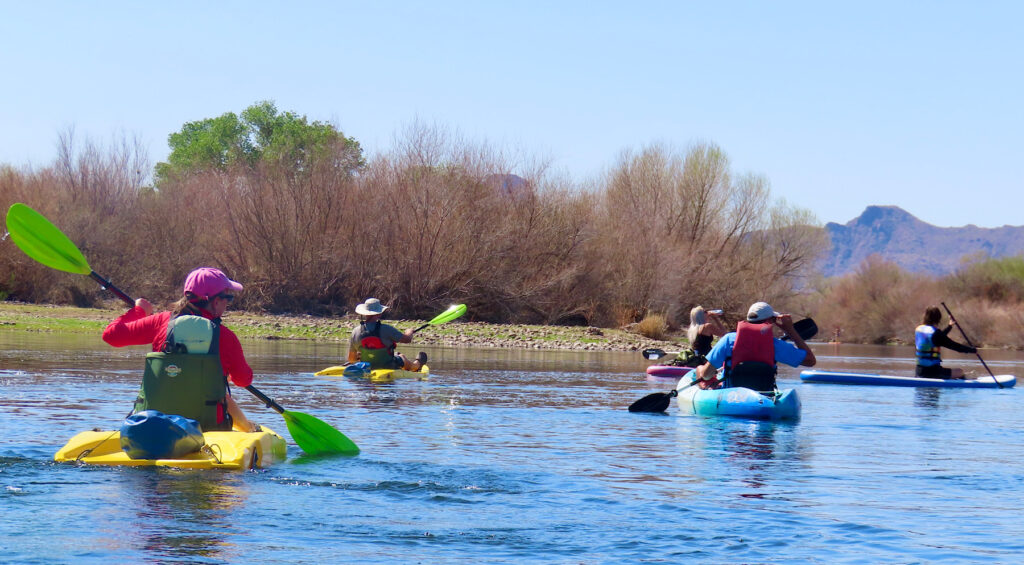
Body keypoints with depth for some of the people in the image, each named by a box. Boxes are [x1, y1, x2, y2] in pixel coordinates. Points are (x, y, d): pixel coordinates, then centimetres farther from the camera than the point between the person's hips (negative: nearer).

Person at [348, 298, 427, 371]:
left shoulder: (356, 332, -15)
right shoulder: (385, 329, -26)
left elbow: (351, 359, -7)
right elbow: (407, 339, -14)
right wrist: (409, 333, 11)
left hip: (367, 370, 4)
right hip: (388, 369, -4)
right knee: (401, 357, 31)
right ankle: (416, 364, 65)